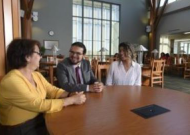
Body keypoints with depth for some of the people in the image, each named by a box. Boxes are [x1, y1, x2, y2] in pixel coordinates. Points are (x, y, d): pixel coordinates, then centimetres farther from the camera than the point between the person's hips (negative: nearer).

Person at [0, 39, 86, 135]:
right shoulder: (11, 81, -23)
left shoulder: (37, 75, 5)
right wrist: (72, 100, -23)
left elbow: (52, 91, 5)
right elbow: (39, 105, -26)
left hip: (40, 121, 7)